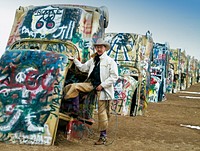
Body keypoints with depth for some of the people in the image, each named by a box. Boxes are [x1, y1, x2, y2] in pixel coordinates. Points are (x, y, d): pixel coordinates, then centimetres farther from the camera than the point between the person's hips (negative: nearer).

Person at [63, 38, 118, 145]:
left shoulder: (110, 61, -4)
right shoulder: (93, 60, 15)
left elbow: (114, 76, -10)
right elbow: (83, 68, 25)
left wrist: (102, 85, -15)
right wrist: (74, 60, 16)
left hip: (103, 88, -6)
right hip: (91, 84, 6)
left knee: (102, 112, -2)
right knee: (74, 87, -12)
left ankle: (103, 136, 7)